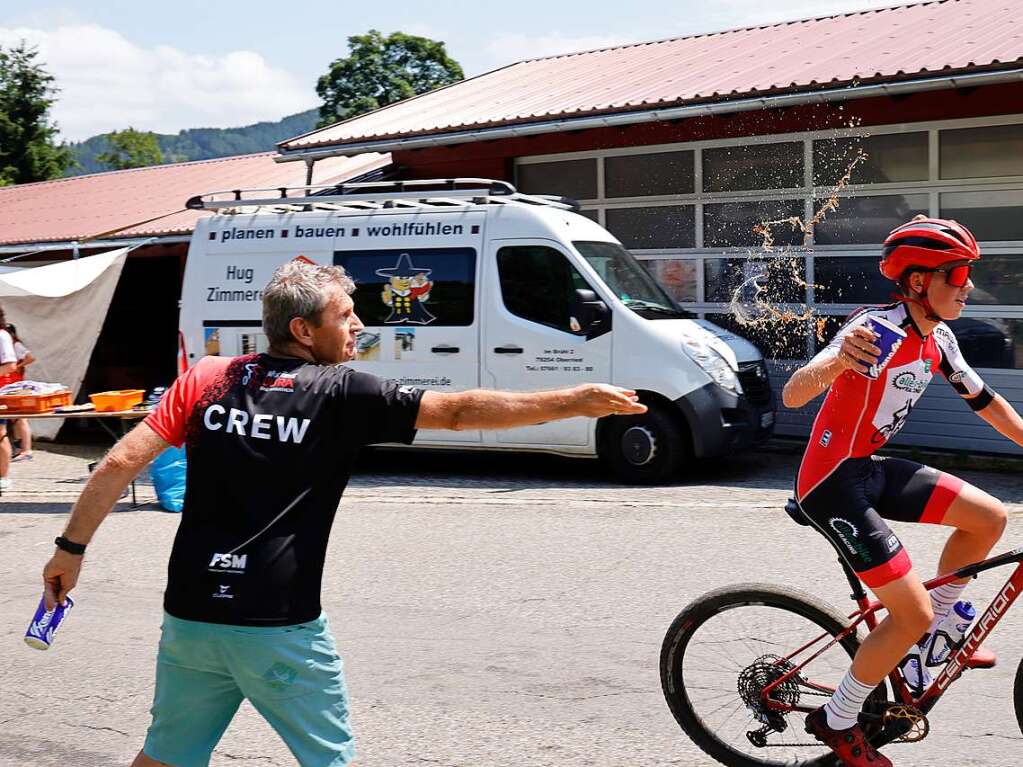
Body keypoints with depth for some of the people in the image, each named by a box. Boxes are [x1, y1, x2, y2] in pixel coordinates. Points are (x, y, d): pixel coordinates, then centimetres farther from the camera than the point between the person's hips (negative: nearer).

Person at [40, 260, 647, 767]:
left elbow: (122, 462, -1)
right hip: (280, 626, -5)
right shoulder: (343, 395, -8)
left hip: (191, 614, 5)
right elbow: (460, 410, -11)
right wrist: (578, 402, -8)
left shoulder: (206, 379, 3)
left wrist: (72, 548, 8)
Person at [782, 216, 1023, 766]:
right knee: (913, 614, -10)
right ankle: (837, 722, 9)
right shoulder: (879, 327, -24)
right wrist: (834, 362, -56)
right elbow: (792, 396, -36)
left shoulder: (938, 339, 3)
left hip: (872, 468, 8)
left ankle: (936, 626, 23)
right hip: (831, 481, -8)